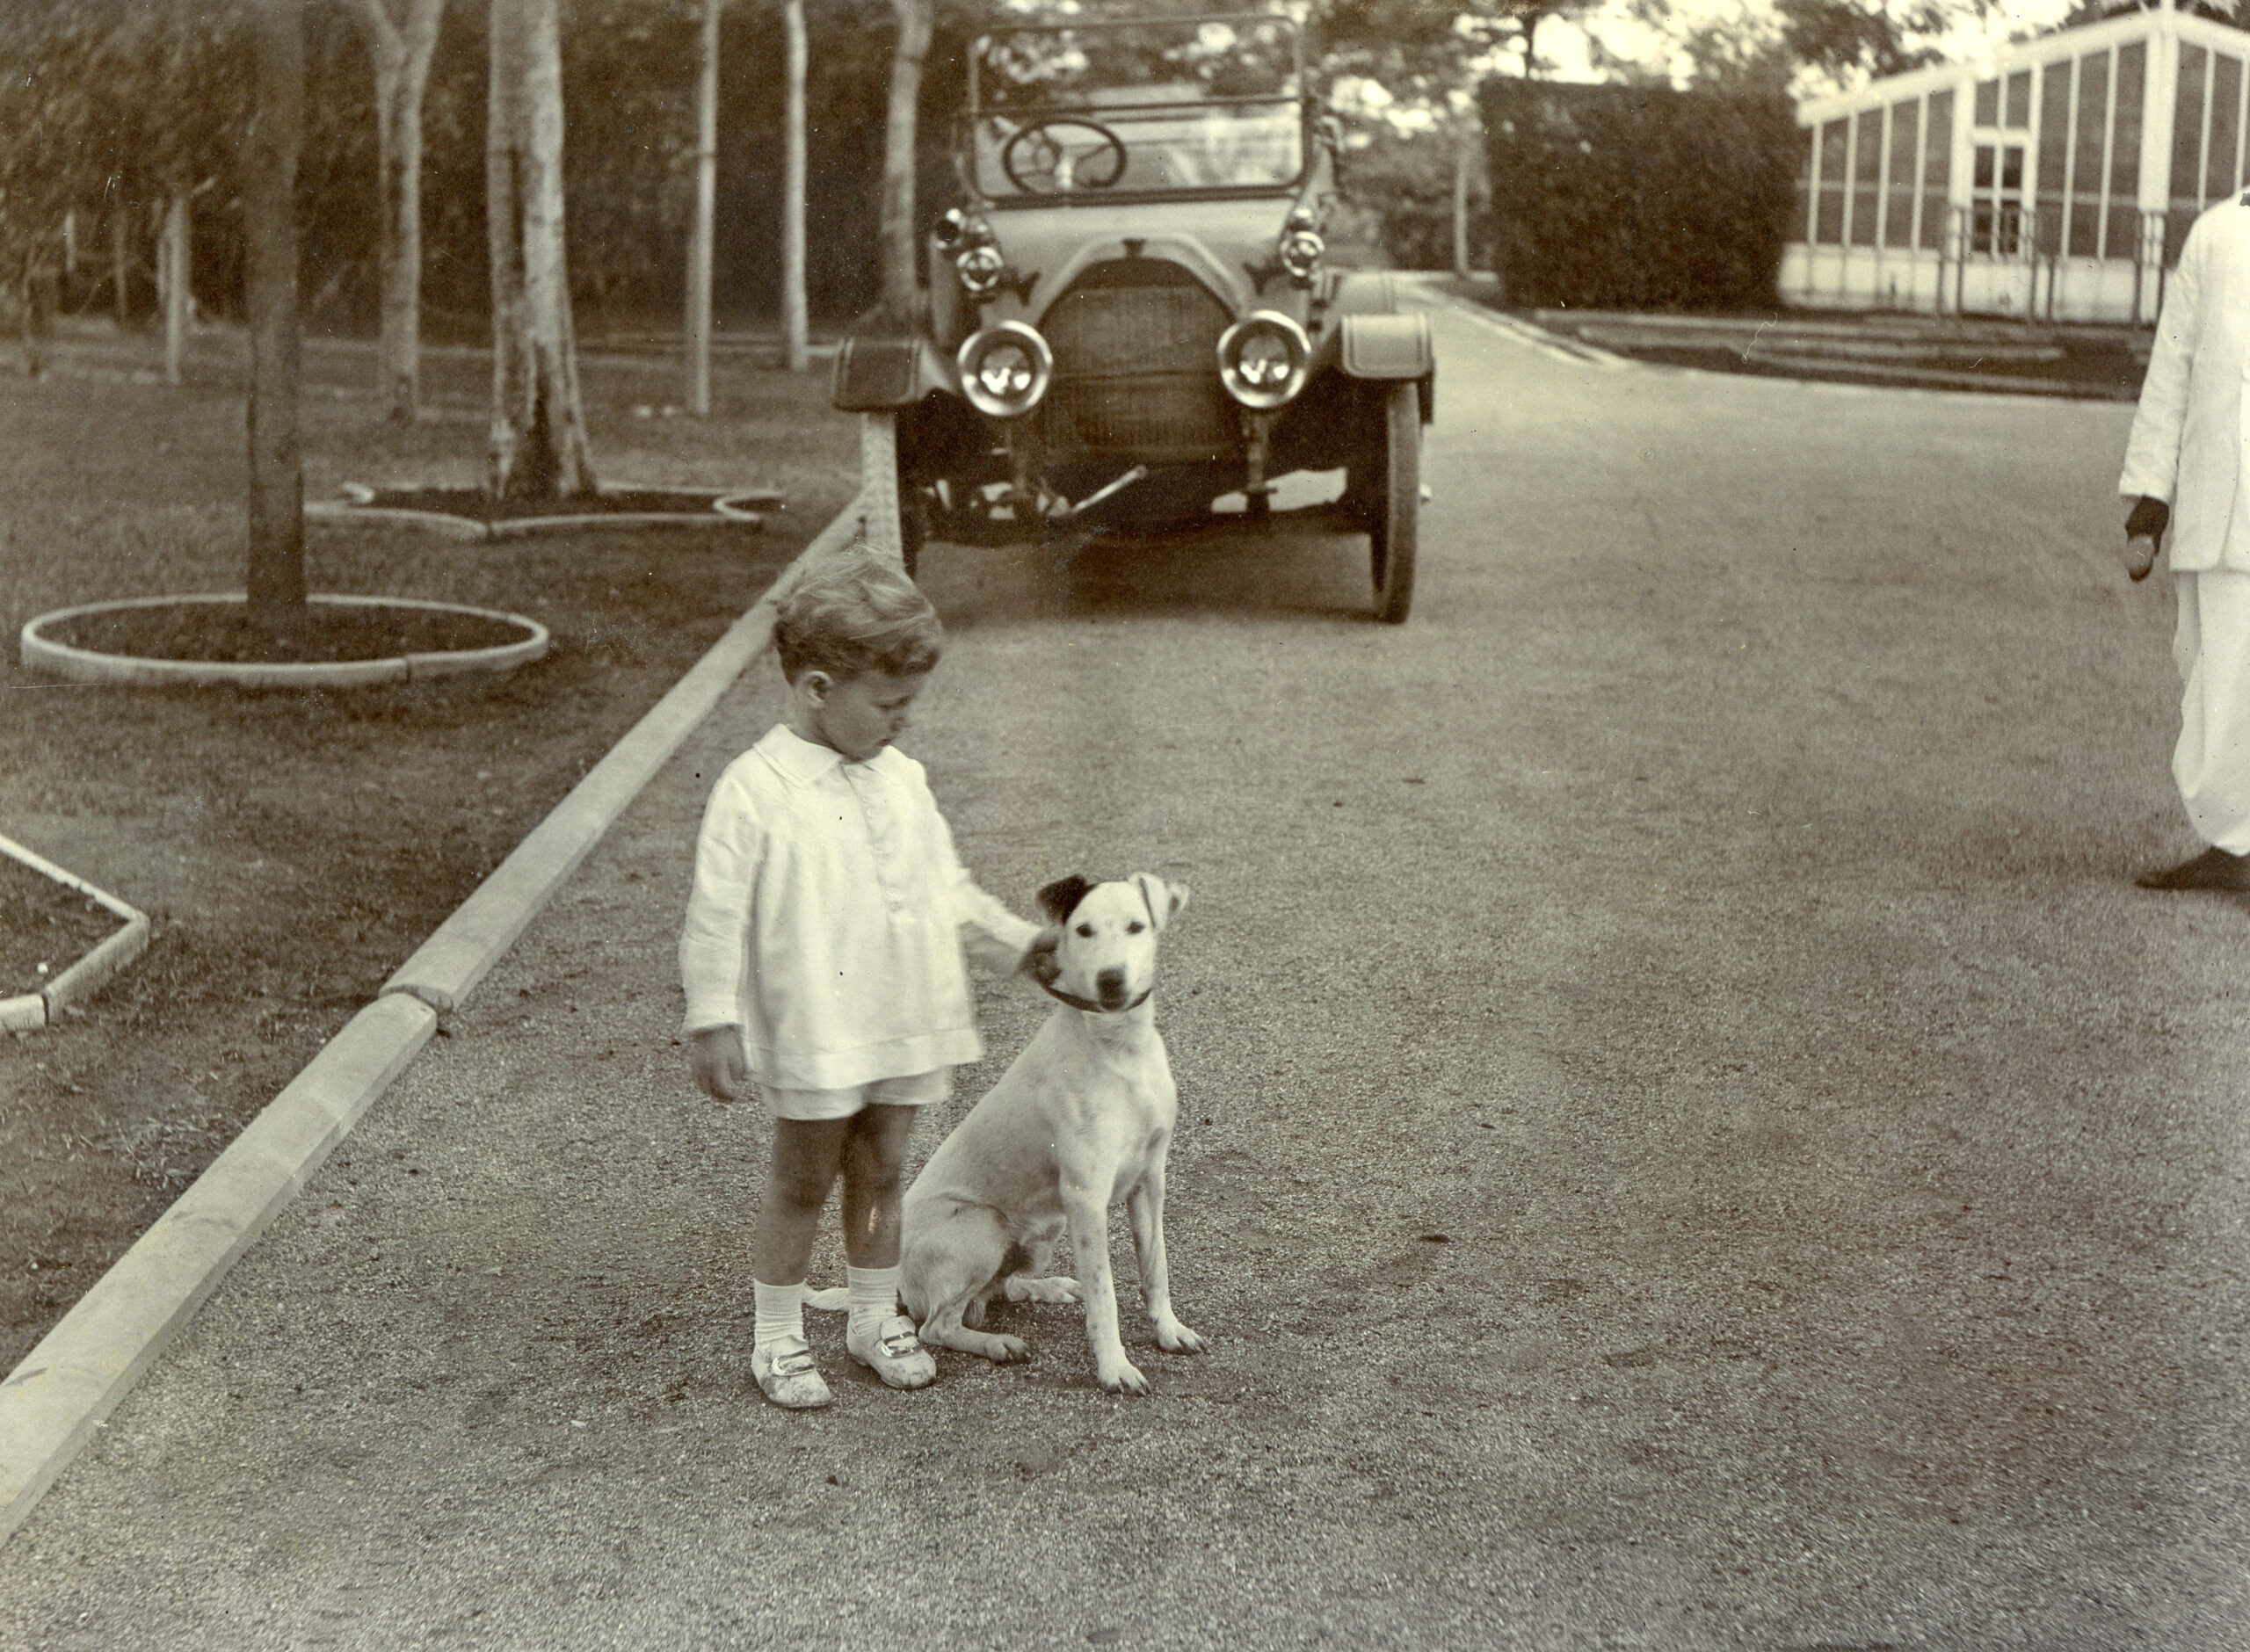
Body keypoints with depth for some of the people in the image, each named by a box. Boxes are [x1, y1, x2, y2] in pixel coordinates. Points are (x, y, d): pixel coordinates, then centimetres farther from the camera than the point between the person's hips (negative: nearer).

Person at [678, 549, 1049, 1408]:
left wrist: (1018, 941, 13)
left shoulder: (901, 781, 5)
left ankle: (876, 1316, 32)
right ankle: (777, 1336, 22)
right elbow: (717, 914, -14)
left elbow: (946, 886, 17)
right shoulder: (755, 791, -15)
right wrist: (713, 1023, -14)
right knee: (803, 1181, 7)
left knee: (880, 1173, 17)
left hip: (902, 1027, 5)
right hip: (812, 1033, -5)